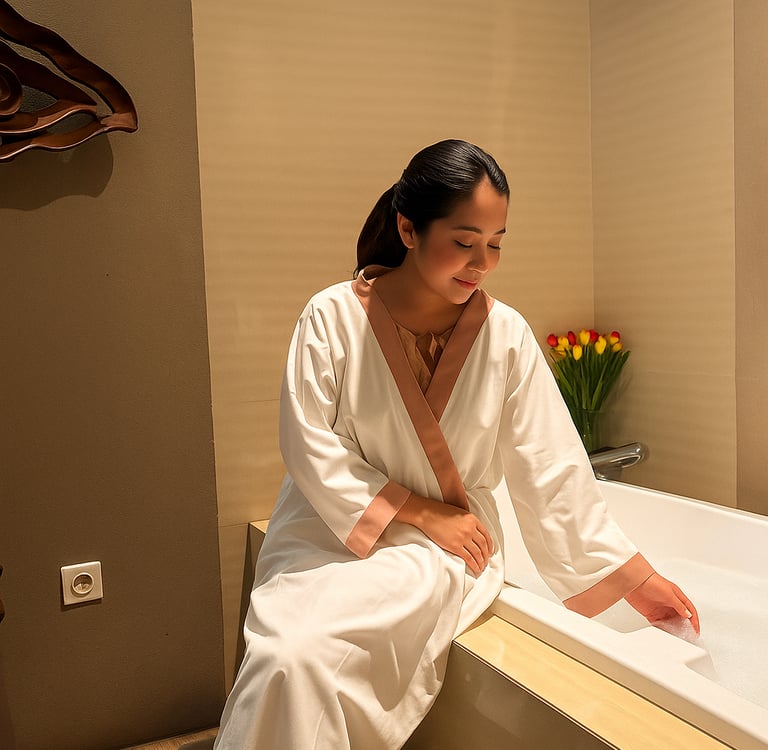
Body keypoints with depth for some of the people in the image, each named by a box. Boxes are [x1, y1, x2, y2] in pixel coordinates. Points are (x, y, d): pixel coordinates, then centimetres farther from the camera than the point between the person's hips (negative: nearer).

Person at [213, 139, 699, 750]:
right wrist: (419, 512, -11)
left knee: (305, 652, -27)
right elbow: (311, 448, -8)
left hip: (445, 545, 0)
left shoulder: (506, 334, -4)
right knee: (288, 659, -27)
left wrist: (636, 578, 1)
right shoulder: (334, 316, -8)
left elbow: (551, 470, 0)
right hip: (331, 527, 1)